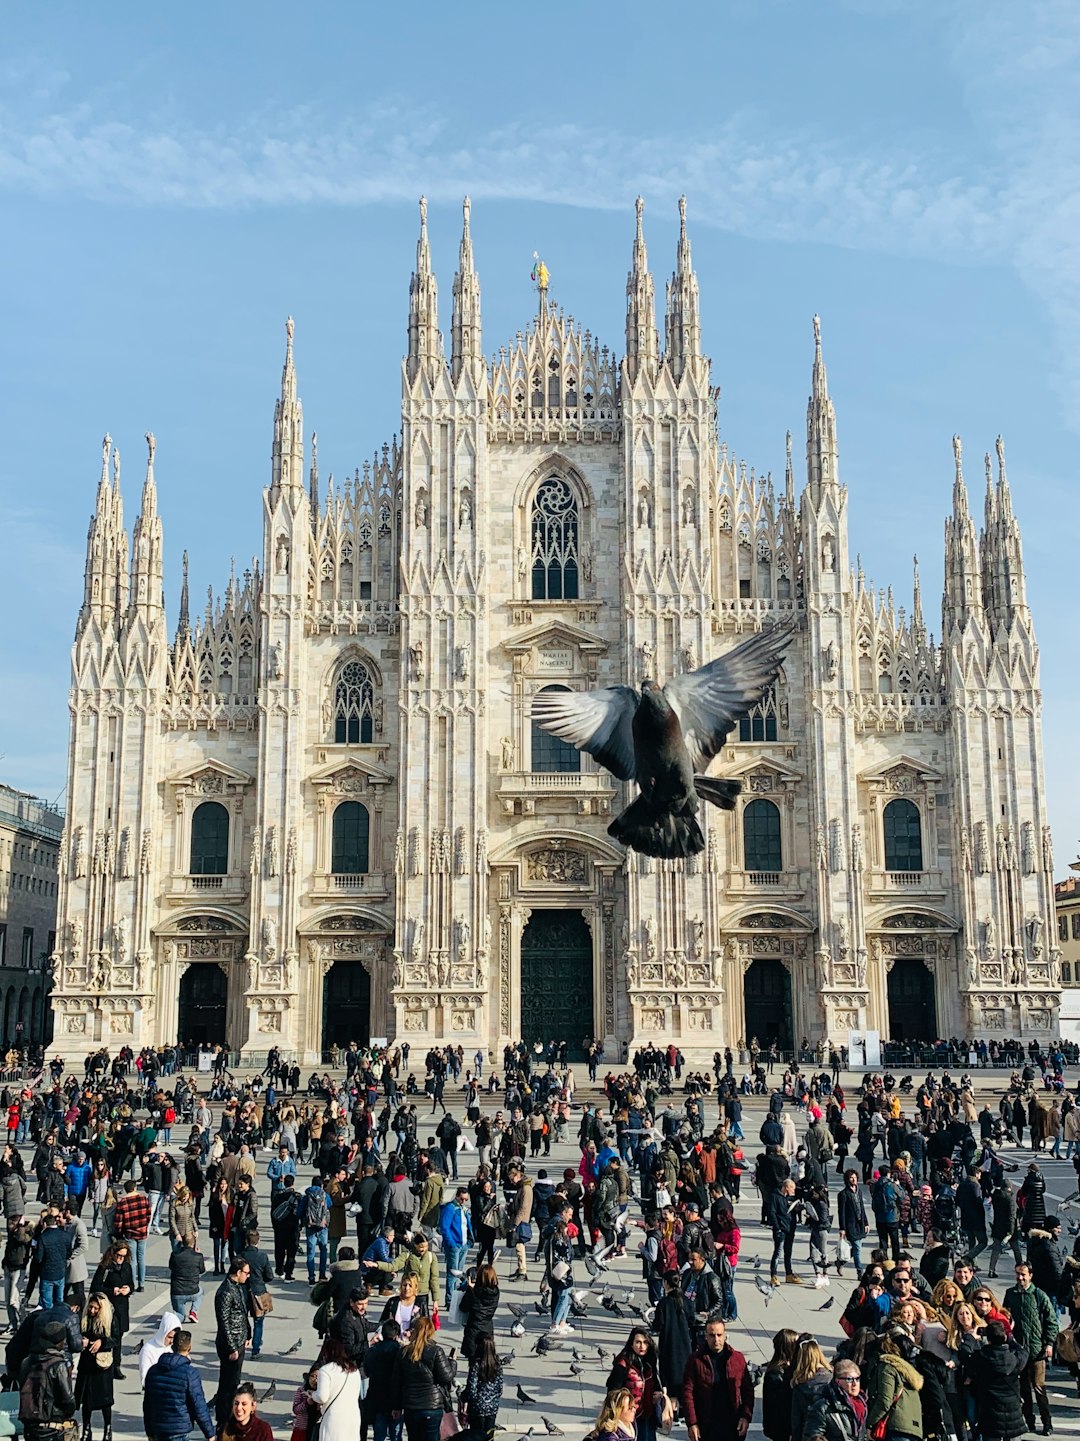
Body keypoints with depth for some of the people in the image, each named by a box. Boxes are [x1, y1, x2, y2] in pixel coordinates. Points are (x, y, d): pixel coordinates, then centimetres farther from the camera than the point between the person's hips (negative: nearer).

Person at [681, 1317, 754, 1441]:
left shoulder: (738, 1358, 2)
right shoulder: (696, 1360, -5)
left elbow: (748, 1390, 6)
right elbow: (687, 1393, -6)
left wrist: (746, 1416, -4)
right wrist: (692, 1423, -11)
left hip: (733, 1426, 2)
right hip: (706, 1426, -1)